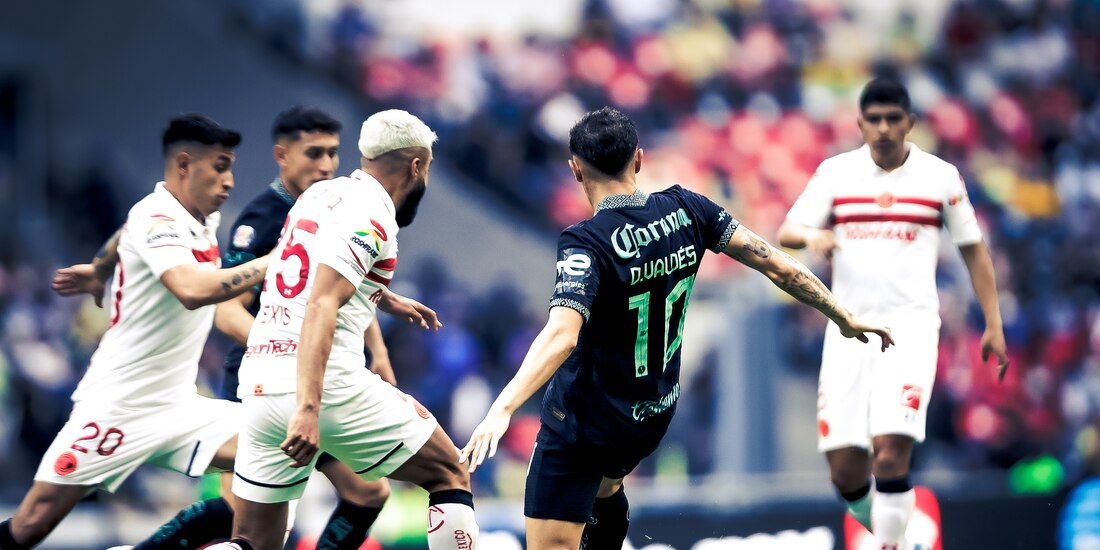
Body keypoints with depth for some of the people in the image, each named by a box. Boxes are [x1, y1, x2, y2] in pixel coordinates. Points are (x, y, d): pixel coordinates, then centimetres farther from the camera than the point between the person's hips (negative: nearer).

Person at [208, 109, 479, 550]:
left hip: (259, 383, 8)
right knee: (450, 475, 9)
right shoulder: (370, 213, -7)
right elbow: (320, 308, -21)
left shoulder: (320, 194, 19)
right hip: (325, 383, -8)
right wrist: (308, 408, -30)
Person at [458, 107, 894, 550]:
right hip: (656, 414, 7)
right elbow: (776, 265, -5)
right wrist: (843, 318, 8)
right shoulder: (685, 210, -7)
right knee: (604, 487, 37)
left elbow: (561, 335, -39)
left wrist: (502, 409, -49)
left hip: (583, 426, -7)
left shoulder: (586, 243, -24)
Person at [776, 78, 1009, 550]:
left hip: (910, 325, -2)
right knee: (845, 470, -3)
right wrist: (811, 236, -18)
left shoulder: (941, 177, 5)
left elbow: (973, 250, 11)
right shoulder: (835, 173, 8)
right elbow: (785, 232, 6)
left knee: (891, 450, -21)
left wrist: (993, 325, 6)